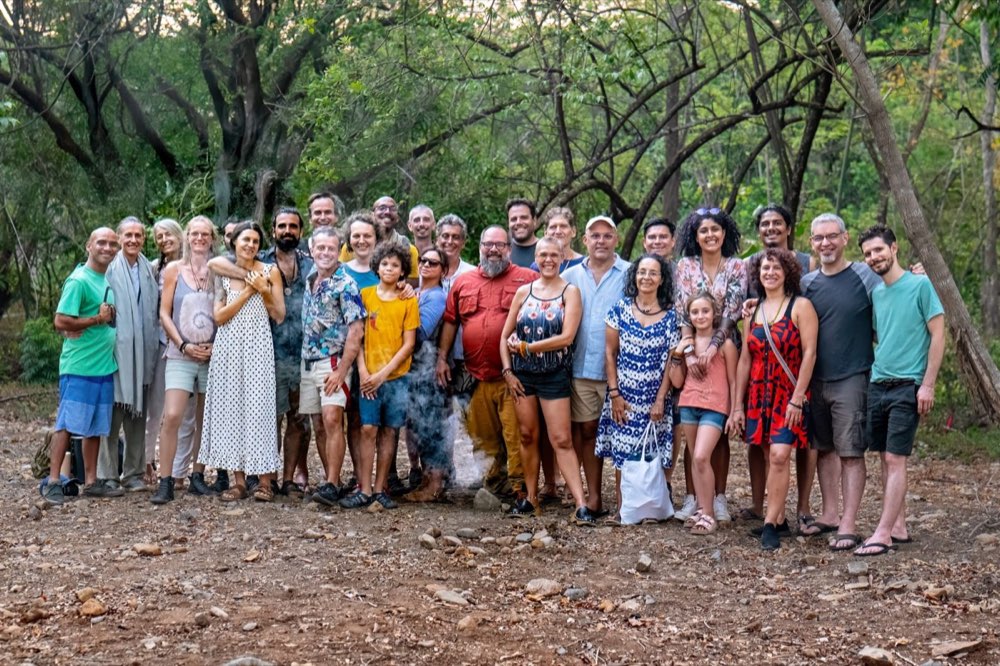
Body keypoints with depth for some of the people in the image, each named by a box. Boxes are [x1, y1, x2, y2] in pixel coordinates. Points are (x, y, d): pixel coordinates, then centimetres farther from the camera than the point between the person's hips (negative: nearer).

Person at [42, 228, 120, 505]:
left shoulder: (109, 280, 13)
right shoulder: (78, 280, -11)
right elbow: (61, 322, -16)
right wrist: (97, 320, -12)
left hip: (104, 365, 8)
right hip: (79, 367, -8)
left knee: (95, 427, 11)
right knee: (67, 424, -4)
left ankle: (91, 481, 17)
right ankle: (53, 482, 3)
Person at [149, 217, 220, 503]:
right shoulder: (173, 270, 4)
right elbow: (164, 313, 1)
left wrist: (216, 346, -5)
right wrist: (184, 345, -9)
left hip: (212, 356, 2)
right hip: (180, 356, -2)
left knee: (205, 420, 7)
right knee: (172, 416, -13)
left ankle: (198, 477, 17)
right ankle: (165, 482, -9)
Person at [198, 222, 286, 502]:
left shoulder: (269, 271, 3)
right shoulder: (223, 273, 9)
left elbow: (279, 316, 2)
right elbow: (219, 316, -1)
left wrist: (263, 290, -11)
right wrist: (248, 291, -7)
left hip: (258, 346, -2)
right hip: (229, 348, 3)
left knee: (259, 407, -6)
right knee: (232, 408, 2)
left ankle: (265, 480, 0)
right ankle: (239, 480, 8)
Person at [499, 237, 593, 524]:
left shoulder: (570, 292, -3)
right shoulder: (523, 292, 8)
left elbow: (567, 337, -14)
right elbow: (506, 335, 10)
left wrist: (527, 347, -11)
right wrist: (507, 370, 0)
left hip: (555, 374, -4)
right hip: (522, 374, 4)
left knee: (561, 440, -7)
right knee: (527, 436, 8)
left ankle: (581, 505, -8)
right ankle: (531, 499, 19)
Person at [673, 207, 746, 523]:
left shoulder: (737, 267, 3)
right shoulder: (685, 266, 5)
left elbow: (732, 311, -7)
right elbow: (682, 311, -4)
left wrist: (712, 348, -19)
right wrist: (689, 352, -16)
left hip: (723, 351, 0)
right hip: (691, 352, 1)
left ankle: (719, 497, 9)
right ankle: (692, 496, 6)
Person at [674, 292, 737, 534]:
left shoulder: (725, 344, -3)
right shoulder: (687, 344, 10)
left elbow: (733, 382, -1)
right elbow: (678, 381, 10)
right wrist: (677, 355, -2)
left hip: (714, 407, -5)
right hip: (689, 405, 5)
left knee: (701, 457, -16)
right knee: (695, 459, 8)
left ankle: (708, 514, -8)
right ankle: (701, 509, 17)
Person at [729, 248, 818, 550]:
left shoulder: (800, 306, -3)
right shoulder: (752, 311, 12)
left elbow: (809, 353, -9)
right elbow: (745, 359, 13)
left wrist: (797, 398, -16)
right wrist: (737, 406, 10)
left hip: (789, 393, -5)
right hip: (759, 394, 5)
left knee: (779, 456, -15)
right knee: (771, 458, 7)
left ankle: (770, 525, -13)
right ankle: (779, 519, 15)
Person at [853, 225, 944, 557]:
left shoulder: (920, 285, -6)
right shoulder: (875, 293, 12)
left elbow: (938, 335, -7)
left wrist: (928, 384, -12)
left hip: (907, 387, -6)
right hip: (877, 385, 6)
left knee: (895, 460, -9)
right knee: (886, 460, 8)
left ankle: (883, 535, -9)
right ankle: (898, 527, 17)